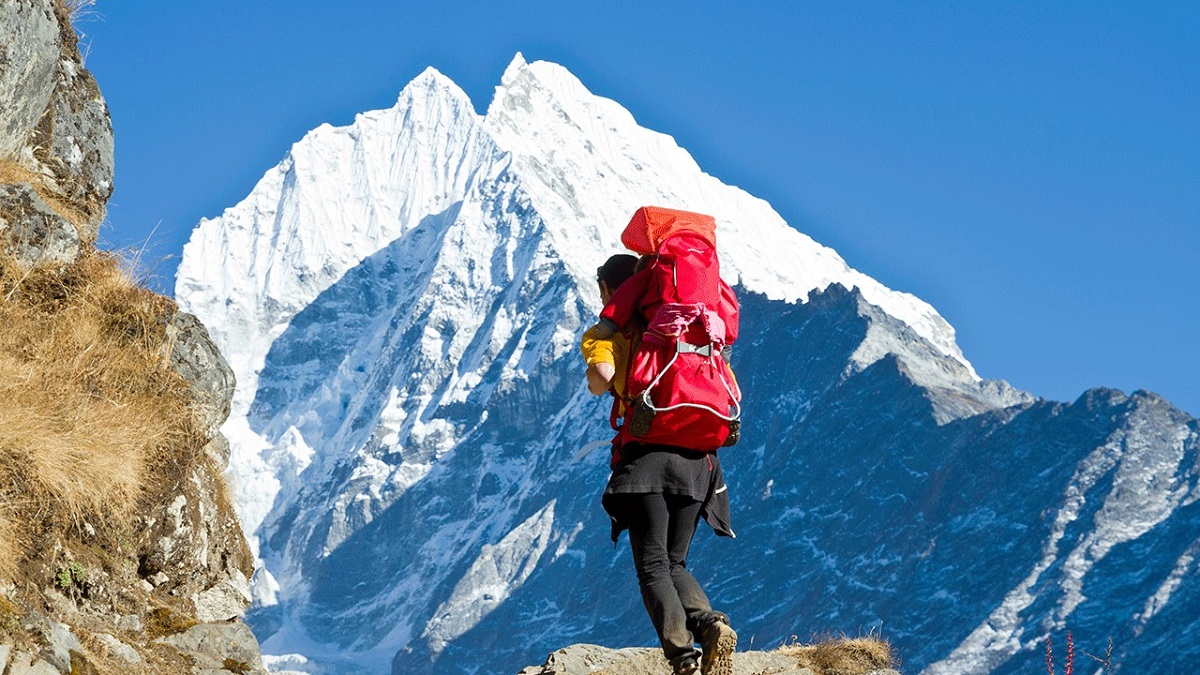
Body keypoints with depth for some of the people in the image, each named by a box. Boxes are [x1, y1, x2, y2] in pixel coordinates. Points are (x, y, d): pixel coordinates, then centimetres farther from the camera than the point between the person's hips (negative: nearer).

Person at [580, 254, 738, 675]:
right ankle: (710, 624, -17)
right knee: (675, 564, 13)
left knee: (653, 567, -3)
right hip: (696, 458, 4)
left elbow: (602, 376, -13)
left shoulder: (604, 334, 8)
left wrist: (599, 384, 8)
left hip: (645, 455, -4)